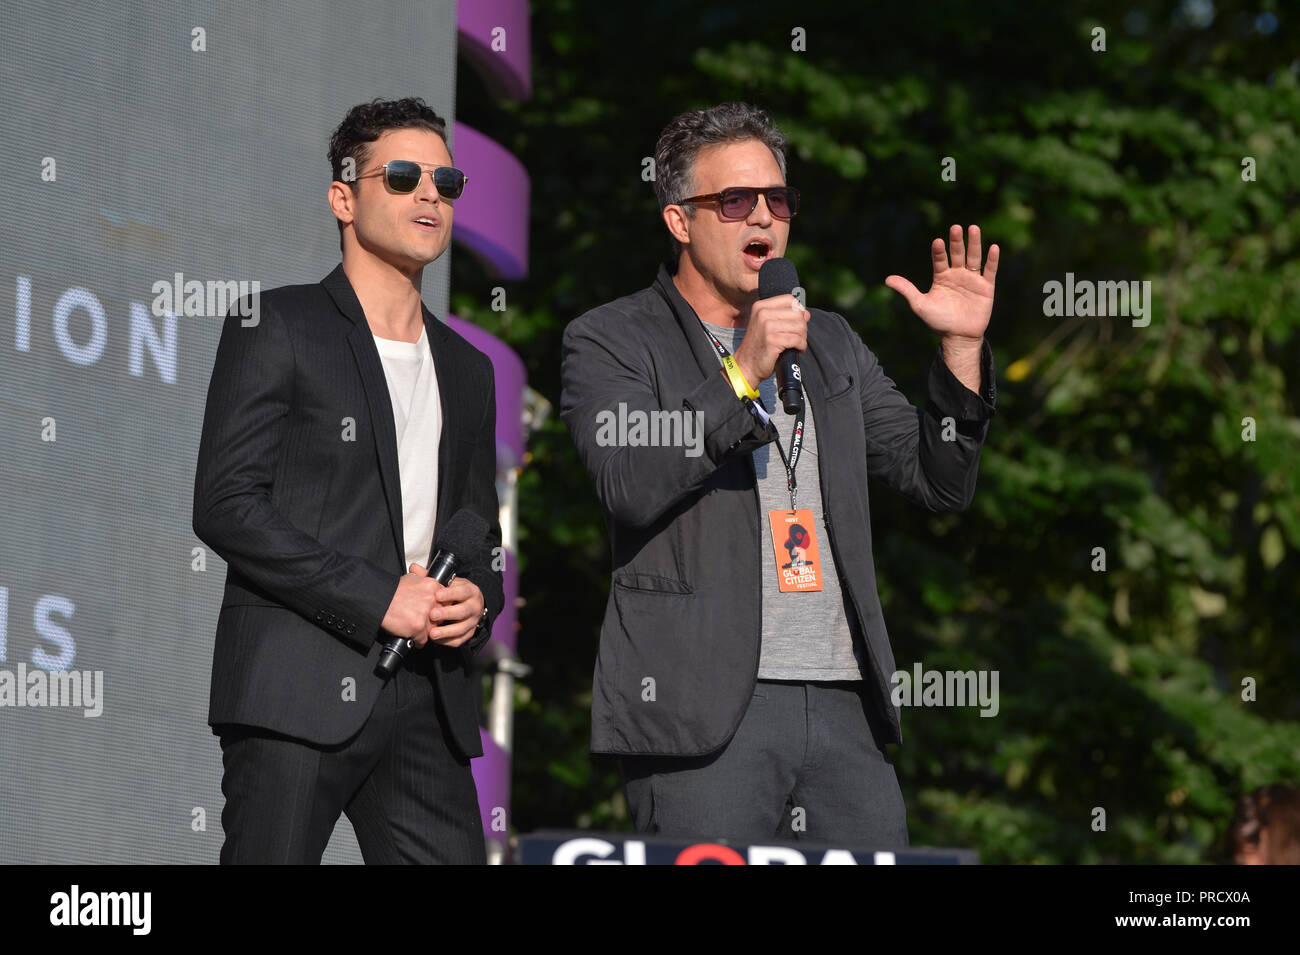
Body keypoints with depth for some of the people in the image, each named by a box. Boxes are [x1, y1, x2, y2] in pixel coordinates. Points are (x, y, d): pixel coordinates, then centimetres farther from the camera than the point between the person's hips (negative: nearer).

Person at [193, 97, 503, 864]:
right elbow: (226, 505, -7)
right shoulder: (278, 328, 3)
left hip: (429, 702, 6)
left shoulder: (467, 368, 22)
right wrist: (380, 598, -12)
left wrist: (478, 598, 2)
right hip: (298, 692, -5)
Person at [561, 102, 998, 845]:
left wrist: (963, 350, 5)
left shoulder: (830, 344, 21)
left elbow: (941, 482, 18)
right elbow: (630, 484, -12)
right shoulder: (610, 342, 5)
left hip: (844, 702, 5)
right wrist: (741, 375, -15)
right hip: (705, 711, -5)